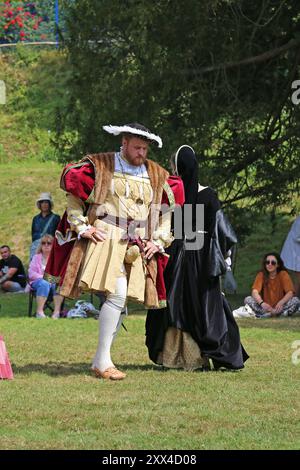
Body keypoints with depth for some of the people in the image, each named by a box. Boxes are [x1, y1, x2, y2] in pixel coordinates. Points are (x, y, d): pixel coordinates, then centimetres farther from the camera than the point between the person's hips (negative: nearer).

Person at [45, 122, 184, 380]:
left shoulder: (156, 175, 14)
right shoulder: (100, 166, 1)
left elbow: (167, 211, 21)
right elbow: (72, 192, 5)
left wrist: (159, 241, 9)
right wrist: (82, 227, -3)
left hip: (137, 247, 5)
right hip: (105, 238, -5)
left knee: (121, 301, 5)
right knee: (117, 294, -20)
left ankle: (100, 361, 14)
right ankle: (103, 360, -16)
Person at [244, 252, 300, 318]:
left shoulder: (283, 274, -3)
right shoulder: (261, 275, -2)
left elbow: (290, 292, -14)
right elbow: (255, 292, -17)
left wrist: (281, 303, -35)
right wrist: (262, 303, -39)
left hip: (279, 307, -1)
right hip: (266, 308, 1)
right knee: (248, 299, -24)